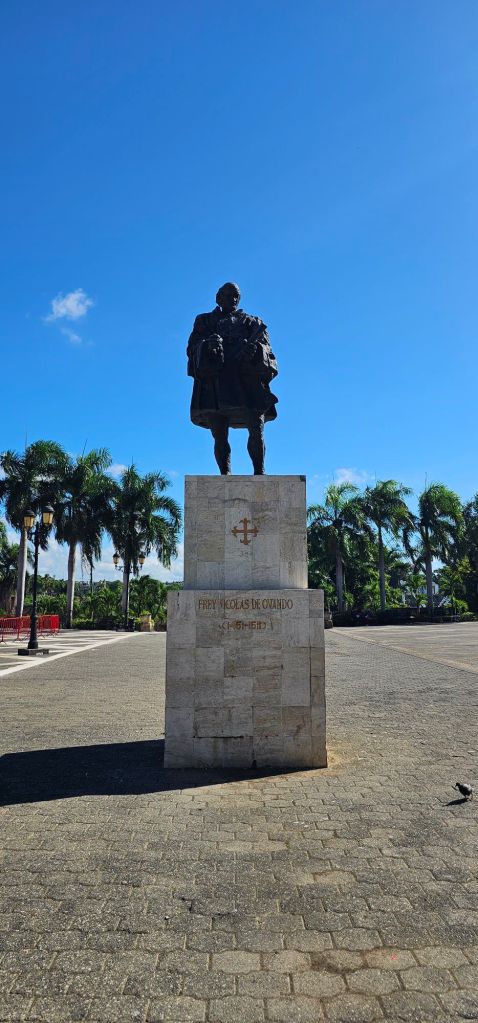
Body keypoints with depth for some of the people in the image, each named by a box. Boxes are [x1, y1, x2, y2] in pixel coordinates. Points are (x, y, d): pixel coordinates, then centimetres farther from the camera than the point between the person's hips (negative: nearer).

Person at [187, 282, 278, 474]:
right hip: (215, 382, 0)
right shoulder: (205, 321, 25)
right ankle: (225, 475, -3)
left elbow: (267, 350, 12)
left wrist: (255, 349, -13)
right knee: (219, 437, -5)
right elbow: (192, 348, 10)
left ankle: (259, 473, -12)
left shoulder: (251, 322, 25)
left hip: (248, 381, 0)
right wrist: (208, 345, -14)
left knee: (257, 431, -14)